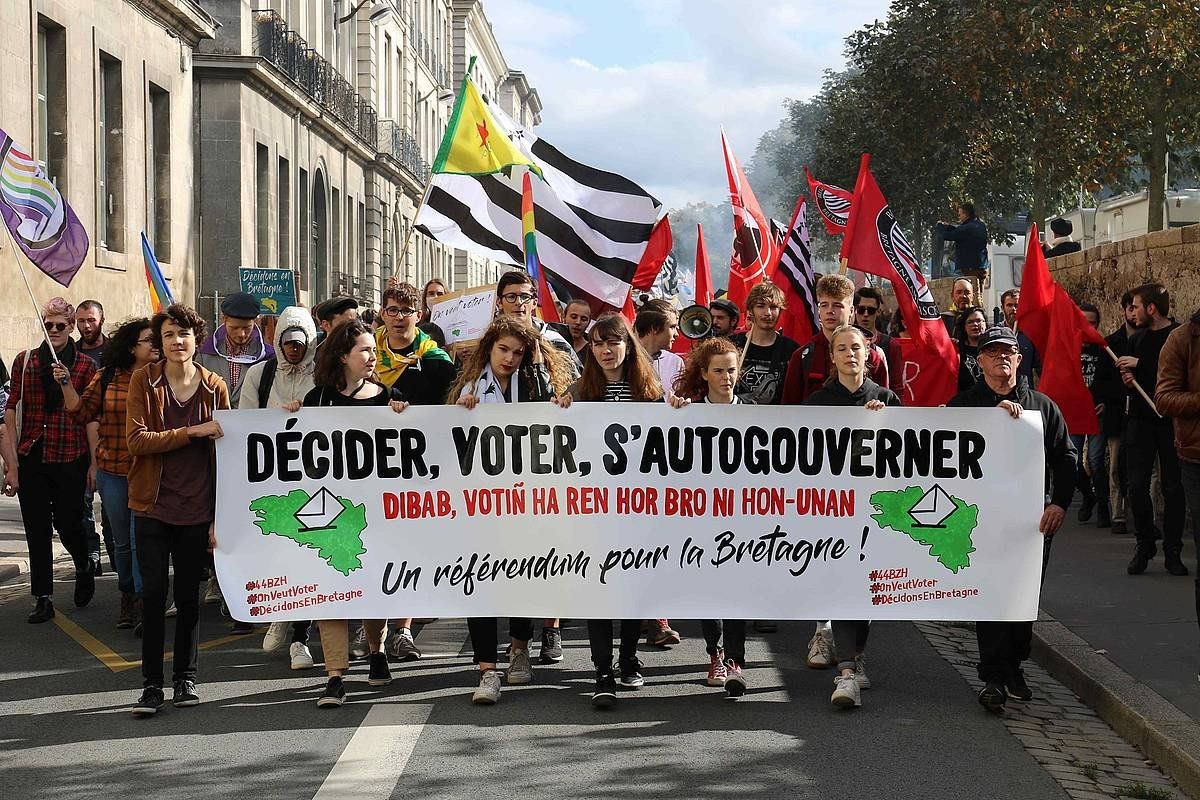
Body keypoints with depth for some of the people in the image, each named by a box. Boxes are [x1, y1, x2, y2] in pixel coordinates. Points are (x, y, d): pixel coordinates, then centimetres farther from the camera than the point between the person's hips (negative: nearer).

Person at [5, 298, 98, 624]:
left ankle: (85, 566, 33)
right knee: (37, 529, 3)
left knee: (68, 522, 1)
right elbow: (11, 410, 5)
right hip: (31, 457, 2)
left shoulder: (86, 365, 2)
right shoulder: (25, 361, 6)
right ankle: (43, 599, 9)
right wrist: (12, 459, -1)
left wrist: (94, 461, -6)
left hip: (70, 458, -2)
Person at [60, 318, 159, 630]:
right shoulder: (107, 378, 4)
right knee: (122, 542, 15)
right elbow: (82, 413, 6)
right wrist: (66, 386, -5)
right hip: (113, 473, 3)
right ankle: (127, 595, 32)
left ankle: (143, 604, -3)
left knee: (141, 539, -8)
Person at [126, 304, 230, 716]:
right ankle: (151, 683, 6)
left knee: (189, 595, 8)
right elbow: (137, 439, -10)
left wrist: (219, 517, 1)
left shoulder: (215, 387, 2)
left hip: (196, 508, 1)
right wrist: (194, 432, -19)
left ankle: (185, 678, 19)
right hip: (152, 505, -1)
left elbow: (223, 454, 4)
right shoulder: (143, 380, -1)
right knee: (153, 593, -1)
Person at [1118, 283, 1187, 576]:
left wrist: (1140, 364, -15)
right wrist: (1128, 378, 3)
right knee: (1137, 485, -2)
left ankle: (1172, 552, 7)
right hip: (1140, 420, 5)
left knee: (1173, 487, 0)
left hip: (1171, 422, -5)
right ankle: (1144, 545, 10)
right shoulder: (1137, 339, 15)